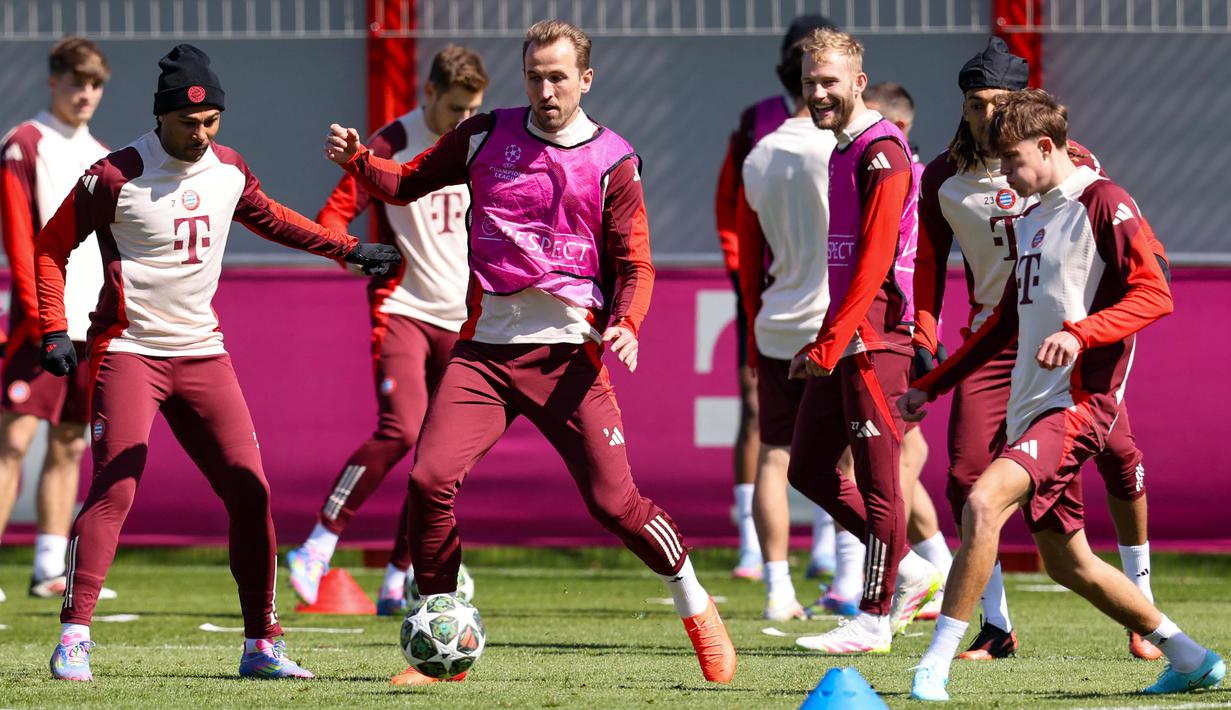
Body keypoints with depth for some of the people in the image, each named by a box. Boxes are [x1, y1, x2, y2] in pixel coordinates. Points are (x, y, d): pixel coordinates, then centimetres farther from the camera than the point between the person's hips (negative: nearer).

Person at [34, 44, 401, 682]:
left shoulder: (228, 169, 5)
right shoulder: (118, 176, -13)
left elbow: (268, 218, 27)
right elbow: (51, 248, -4)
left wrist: (348, 249, 24)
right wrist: (55, 332, -12)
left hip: (202, 352, 6)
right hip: (129, 352, -6)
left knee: (250, 491, 2)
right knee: (115, 488, -19)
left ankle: (261, 645, 11)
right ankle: (73, 640, -16)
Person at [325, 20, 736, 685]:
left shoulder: (612, 162, 3)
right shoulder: (485, 137, 9)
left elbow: (634, 263, 4)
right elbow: (410, 181, 20)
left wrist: (626, 323, -16)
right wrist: (358, 160, 1)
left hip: (567, 354, -2)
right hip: (484, 349, 2)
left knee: (613, 500, -5)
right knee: (430, 480, -13)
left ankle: (696, 608, 20)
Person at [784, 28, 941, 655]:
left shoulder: (882, 154, -12)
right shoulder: (842, 152, 17)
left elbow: (874, 260, -18)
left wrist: (831, 343, -20)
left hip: (876, 340, -10)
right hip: (842, 340, 10)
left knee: (876, 479, -5)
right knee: (808, 469, 11)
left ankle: (875, 620, 1)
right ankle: (909, 570, 21)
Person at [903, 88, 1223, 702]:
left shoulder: (1102, 203, -7)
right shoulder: (1032, 219, 20)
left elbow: (1154, 295, -15)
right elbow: (1007, 322, 29)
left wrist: (1078, 333, -28)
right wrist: (931, 386, 27)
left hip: (1079, 402, -10)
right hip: (1031, 406, 10)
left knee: (984, 502, -27)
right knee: (1067, 562, 12)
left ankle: (935, 664, -27)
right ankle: (1191, 660, 25)